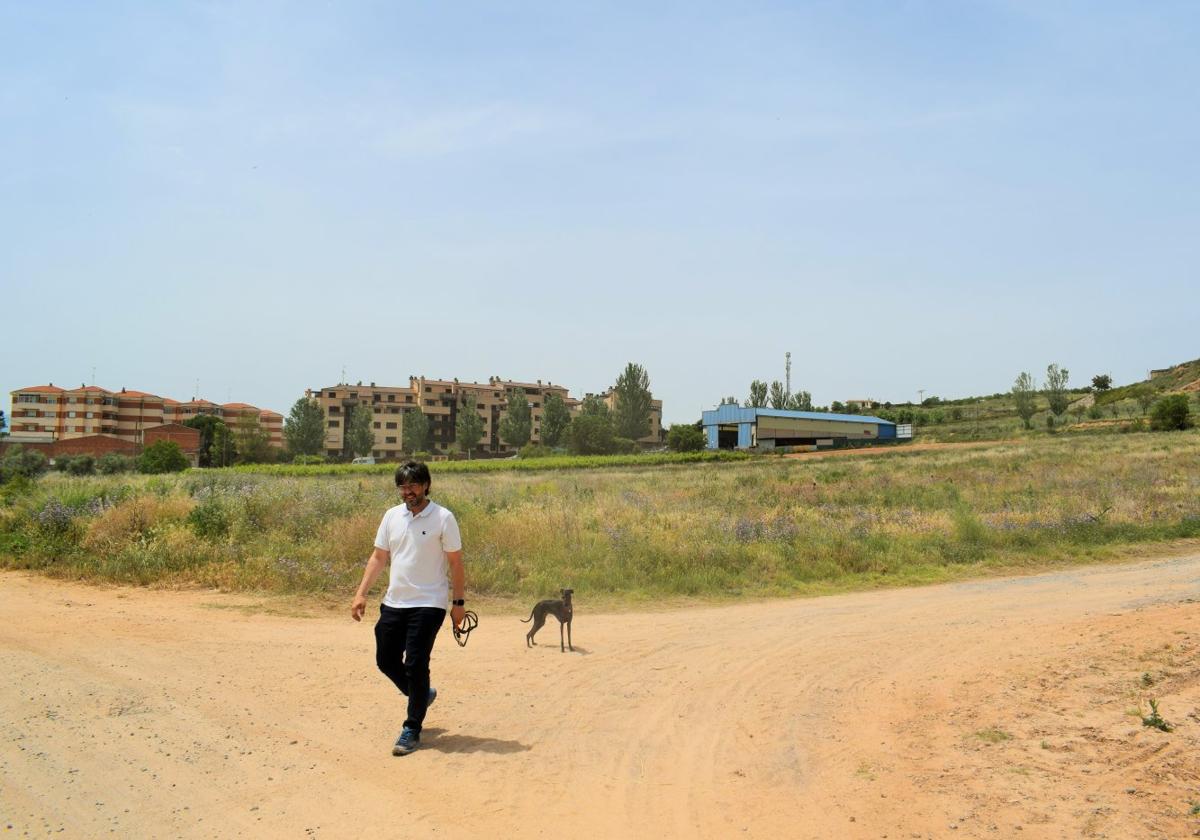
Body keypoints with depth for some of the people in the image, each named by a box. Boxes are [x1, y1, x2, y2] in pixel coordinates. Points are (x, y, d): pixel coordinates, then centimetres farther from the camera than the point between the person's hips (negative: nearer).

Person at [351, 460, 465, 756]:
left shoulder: (443, 518, -9)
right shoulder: (392, 516, 6)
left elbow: (456, 563, -5)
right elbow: (378, 557, 10)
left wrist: (459, 602, -7)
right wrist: (361, 593, 3)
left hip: (428, 605, -6)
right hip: (393, 603, 6)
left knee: (416, 665, -5)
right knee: (386, 660, 12)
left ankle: (412, 731, 9)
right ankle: (422, 694, 39)